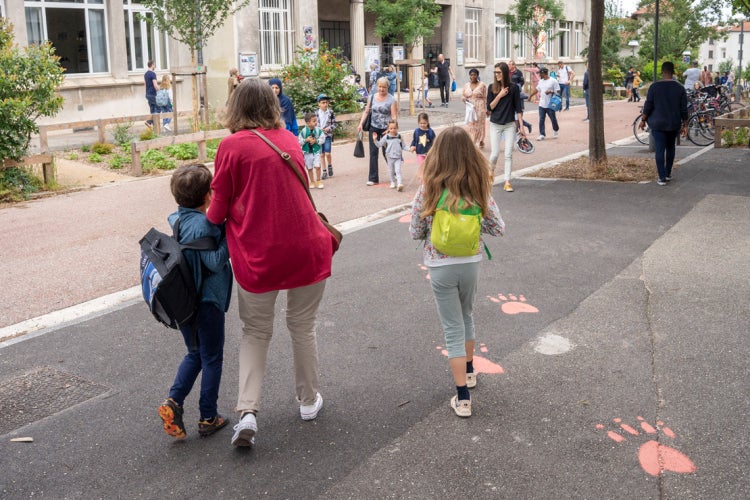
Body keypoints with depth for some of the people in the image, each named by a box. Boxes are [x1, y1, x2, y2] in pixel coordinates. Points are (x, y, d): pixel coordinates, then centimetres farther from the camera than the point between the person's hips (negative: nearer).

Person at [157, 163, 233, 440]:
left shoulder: (177, 219, 5)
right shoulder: (203, 224, -21)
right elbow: (215, 262, -24)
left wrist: (221, 229, 2)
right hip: (207, 301, -7)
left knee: (194, 354, 22)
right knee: (212, 359, 8)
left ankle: (173, 402, 8)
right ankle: (208, 418, 16)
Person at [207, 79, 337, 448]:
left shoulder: (232, 146, -6)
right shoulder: (289, 140, 8)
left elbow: (219, 209, -3)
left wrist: (205, 227, 17)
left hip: (258, 255, -3)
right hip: (306, 248, 3)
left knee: (255, 333, 14)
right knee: (302, 327, 20)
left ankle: (247, 412, 3)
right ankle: (309, 400, 33)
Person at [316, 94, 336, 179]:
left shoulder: (331, 112, -2)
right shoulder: (316, 113, -1)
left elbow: (335, 123, 3)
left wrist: (329, 128, -13)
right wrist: (318, 129, -13)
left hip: (328, 135, -1)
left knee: (327, 153, -10)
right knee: (321, 154, 5)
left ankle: (330, 166, 18)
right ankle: (324, 171, 15)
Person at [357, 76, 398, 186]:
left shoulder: (391, 100, -7)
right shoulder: (372, 97, 5)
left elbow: (394, 116, -12)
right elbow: (366, 111, 11)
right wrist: (361, 124, 1)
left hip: (386, 129, -3)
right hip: (374, 128, 3)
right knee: (373, 153, 1)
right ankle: (373, 178, 5)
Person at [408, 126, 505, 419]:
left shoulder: (428, 189, -14)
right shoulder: (479, 188, -8)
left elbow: (415, 233, -6)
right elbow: (498, 228, -1)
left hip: (440, 268, -2)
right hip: (471, 264, 2)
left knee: (453, 329, 7)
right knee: (466, 316, 27)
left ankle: (462, 399, 7)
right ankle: (468, 371, 45)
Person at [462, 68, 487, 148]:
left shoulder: (482, 85, -1)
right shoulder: (466, 85, 10)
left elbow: (486, 98, 0)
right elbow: (462, 95, 15)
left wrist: (487, 109, -3)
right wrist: (464, 99, -9)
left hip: (480, 109, -3)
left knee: (479, 126, -1)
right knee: (471, 126, 0)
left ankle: (480, 142, 9)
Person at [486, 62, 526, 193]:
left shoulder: (514, 88, -4)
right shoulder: (492, 88, -1)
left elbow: (518, 108, 0)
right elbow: (489, 108, -5)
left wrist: (521, 126, -3)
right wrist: (500, 95, -16)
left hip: (510, 125, 0)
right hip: (495, 124, 0)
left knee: (509, 154, -2)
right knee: (495, 153, 1)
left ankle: (507, 182, 3)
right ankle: (491, 170, 32)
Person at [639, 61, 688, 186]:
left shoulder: (654, 86, -8)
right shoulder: (680, 88, -2)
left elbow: (648, 106, -7)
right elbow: (683, 109, 0)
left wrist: (643, 120, 4)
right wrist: (685, 124, 8)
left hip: (658, 124, -2)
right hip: (674, 124, 3)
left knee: (660, 149, -3)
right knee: (670, 147, 18)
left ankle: (662, 177, -7)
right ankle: (668, 174, 26)